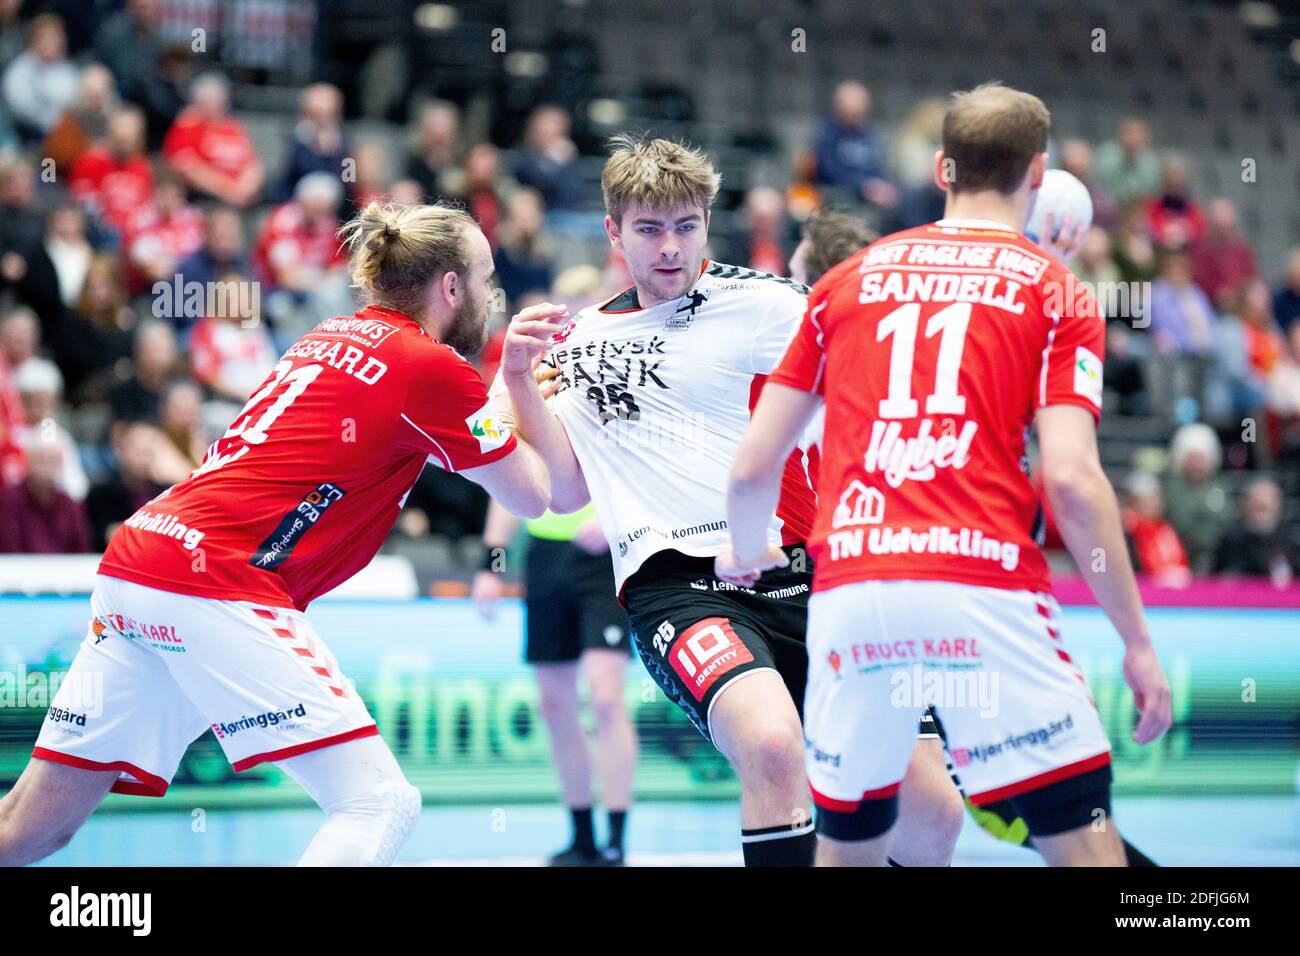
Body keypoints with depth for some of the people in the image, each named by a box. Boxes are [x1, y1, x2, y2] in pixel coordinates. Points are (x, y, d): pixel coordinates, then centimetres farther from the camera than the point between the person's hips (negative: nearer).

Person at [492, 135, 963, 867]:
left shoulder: (760, 304, 5)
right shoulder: (583, 341, 17)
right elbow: (564, 490, 15)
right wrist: (519, 377, 3)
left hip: (797, 577, 1)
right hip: (676, 583, -1)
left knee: (932, 812, -5)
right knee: (772, 745, -34)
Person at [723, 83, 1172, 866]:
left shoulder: (848, 279, 18)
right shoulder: (1056, 292, 8)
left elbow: (754, 466, 17)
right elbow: (1072, 479, -5)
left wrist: (748, 554, 38)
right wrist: (1137, 640, 1)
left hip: (849, 590, 4)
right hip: (984, 586, -3)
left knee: (848, 846, 17)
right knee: (1083, 834, 0)